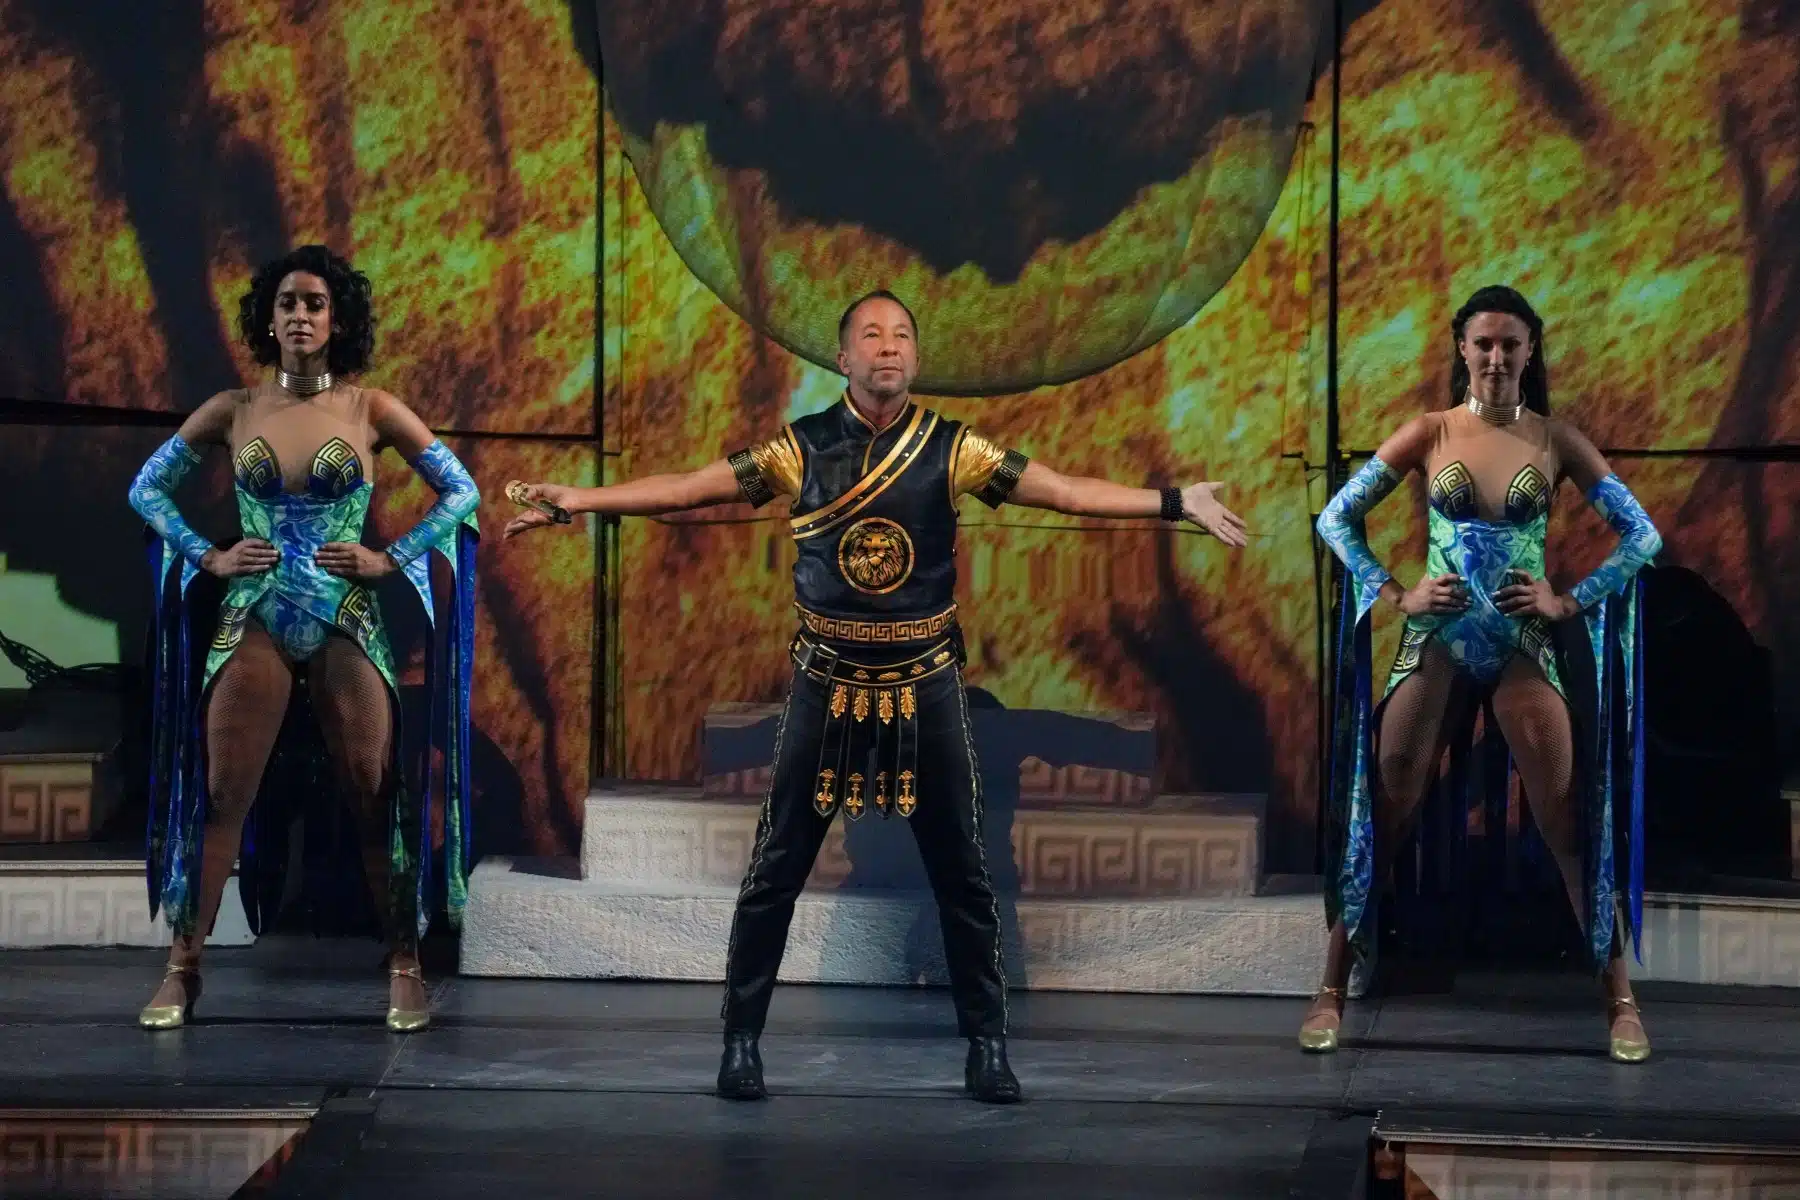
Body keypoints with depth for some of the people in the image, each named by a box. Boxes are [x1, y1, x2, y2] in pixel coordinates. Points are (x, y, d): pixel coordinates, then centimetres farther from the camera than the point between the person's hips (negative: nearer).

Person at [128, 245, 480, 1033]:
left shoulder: (369, 410, 1)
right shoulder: (234, 411, 5)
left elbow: (461, 492, 4)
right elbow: (148, 487, 13)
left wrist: (391, 559, -4)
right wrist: (209, 557, 1)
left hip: (345, 620, -1)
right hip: (255, 619, 1)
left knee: (374, 797, -2)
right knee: (222, 796, -2)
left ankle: (405, 967, 5)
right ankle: (183, 966, 3)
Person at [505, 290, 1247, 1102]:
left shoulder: (951, 449, -3)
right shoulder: (802, 448, -3)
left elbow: (1068, 493, -6)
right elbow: (690, 488, -4)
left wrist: (1177, 504, -13)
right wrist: (579, 501, -10)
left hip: (925, 687, 0)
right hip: (827, 685, 0)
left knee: (961, 872, 5)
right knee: (778, 869, 2)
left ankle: (986, 1043, 16)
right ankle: (741, 1037, 13)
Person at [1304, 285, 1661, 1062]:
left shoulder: (1555, 441, 1)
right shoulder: (1430, 434, 0)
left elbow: (1643, 536, 3)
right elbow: (1335, 518, 3)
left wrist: (1571, 602, -5)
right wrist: (1395, 596, -5)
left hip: (1522, 644, 0)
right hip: (1436, 640, 0)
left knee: (1569, 821, -1)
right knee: (1382, 816, 1)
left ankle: (1620, 998, 8)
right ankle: (1332, 991, 9)